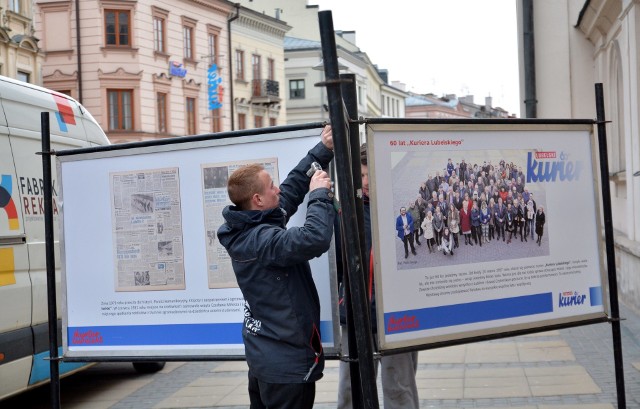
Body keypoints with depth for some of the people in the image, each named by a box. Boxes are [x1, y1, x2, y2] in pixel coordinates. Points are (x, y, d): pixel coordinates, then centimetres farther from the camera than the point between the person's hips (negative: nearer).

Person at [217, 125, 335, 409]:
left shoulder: (249, 229, 2)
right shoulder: (262, 240, -25)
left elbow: (292, 186, 11)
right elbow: (314, 239, -41)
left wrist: (323, 151, 11)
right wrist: (320, 195, -24)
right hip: (288, 360, -10)